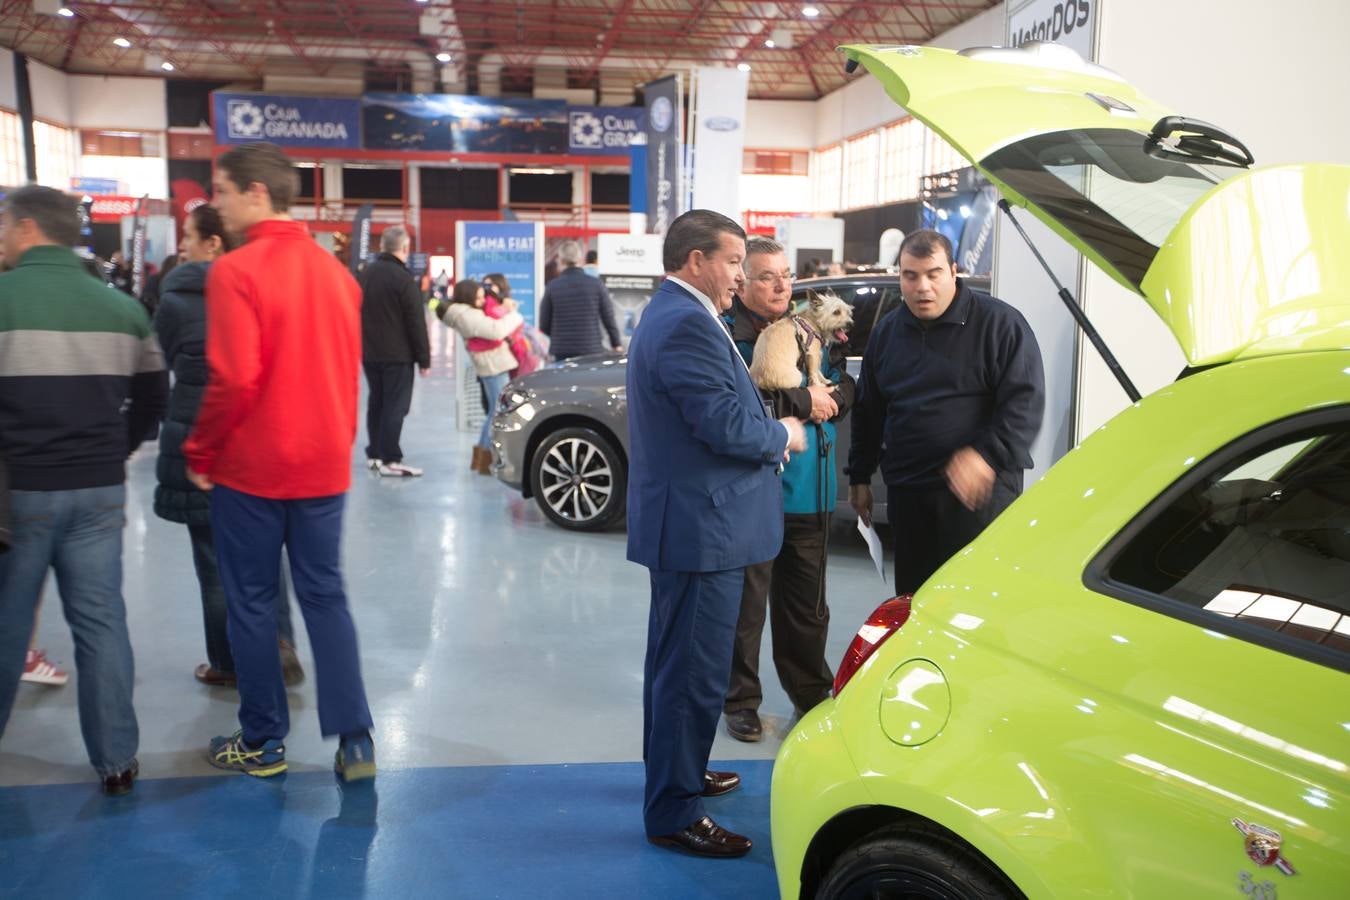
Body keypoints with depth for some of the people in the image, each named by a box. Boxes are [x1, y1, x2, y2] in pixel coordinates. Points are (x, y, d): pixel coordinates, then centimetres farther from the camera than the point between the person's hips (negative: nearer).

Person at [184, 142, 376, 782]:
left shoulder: (236, 271, -13)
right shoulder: (335, 271, 5)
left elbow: (233, 379, -19)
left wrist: (201, 453, -6)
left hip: (250, 468, -5)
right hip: (324, 466, 5)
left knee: (251, 601, 9)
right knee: (325, 595, 11)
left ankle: (262, 742, 20)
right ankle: (354, 740, 9)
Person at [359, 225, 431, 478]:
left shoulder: (366, 274, 9)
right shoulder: (403, 278, -15)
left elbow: (358, 313, 18)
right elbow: (416, 323, -15)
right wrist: (424, 359, -10)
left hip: (370, 353, 8)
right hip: (397, 355, -8)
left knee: (376, 402, 15)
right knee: (395, 405, -4)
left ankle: (375, 453, 20)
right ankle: (390, 459, -5)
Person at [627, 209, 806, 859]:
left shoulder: (671, 315, 15)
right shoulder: (687, 324, -20)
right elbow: (726, 425, -25)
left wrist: (766, 434, 4)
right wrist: (783, 435, -7)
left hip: (682, 522, 11)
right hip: (700, 527, -11)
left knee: (677, 661, 23)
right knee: (695, 671, -2)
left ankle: (674, 771, 39)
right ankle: (673, 814, 9)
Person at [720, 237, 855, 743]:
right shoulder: (725, 333, -8)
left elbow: (845, 389, 13)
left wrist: (829, 397, -9)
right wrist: (801, 401, -19)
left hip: (809, 491, 6)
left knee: (807, 605, 17)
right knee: (746, 604, 6)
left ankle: (810, 693, 32)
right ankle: (741, 701, 22)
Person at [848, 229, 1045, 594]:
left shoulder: (1000, 322, -5)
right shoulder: (886, 332, 13)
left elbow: (1026, 400, -11)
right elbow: (868, 411, 21)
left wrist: (985, 454, -23)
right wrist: (860, 477, 20)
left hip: (983, 489, -5)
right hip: (907, 492, 5)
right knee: (913, 596, 12)